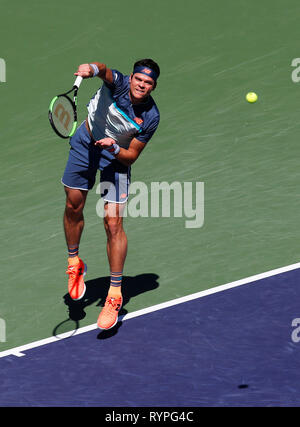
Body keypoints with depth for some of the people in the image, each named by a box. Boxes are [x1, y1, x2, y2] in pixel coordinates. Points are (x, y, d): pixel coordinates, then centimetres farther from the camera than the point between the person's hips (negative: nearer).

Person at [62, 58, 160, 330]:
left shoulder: (151, 118, -21)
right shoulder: (118, 83, -22)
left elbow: (132, 156, -14)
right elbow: (102, 70, -45)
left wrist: (114, 148, -34)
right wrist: (92, 69, -68)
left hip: (116, 156, -2)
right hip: (86, 143, 2)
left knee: (113, 223, -10)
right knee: (73, 206, 8)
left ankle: (115, 294, -3)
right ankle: (74, 263, 35)